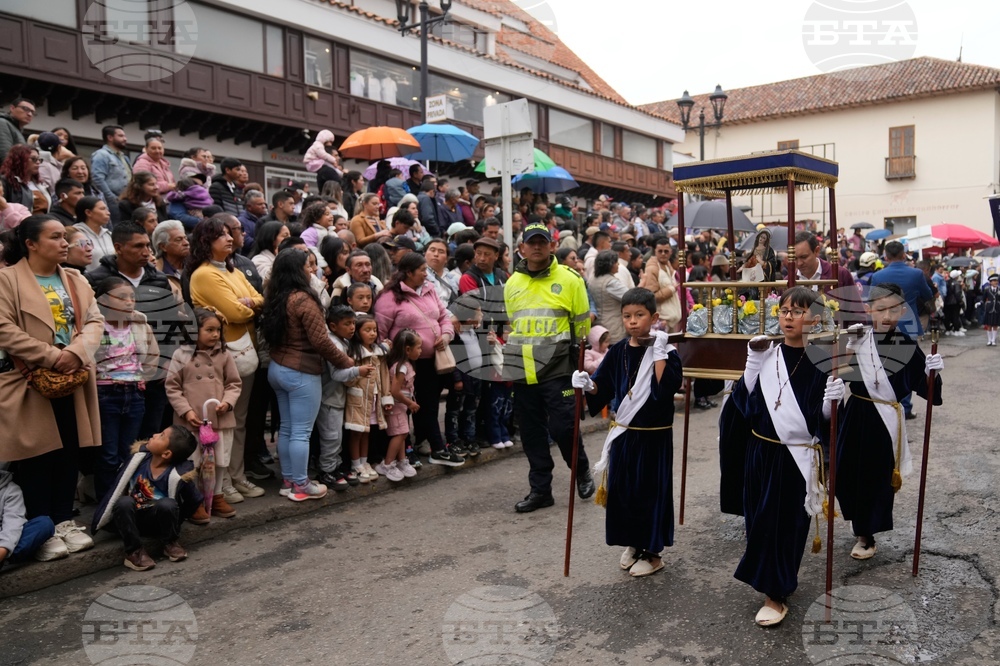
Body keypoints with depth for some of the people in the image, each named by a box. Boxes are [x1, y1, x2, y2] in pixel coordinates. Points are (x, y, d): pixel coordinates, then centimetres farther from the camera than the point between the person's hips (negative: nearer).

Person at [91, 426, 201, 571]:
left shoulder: (177, 477, -27)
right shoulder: (140, 456, -16)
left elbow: (196, 500, -12)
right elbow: (119, 484, 1)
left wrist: (173, 521, 1)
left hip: (156, 522, -2)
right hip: (131, 518, 3)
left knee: (167, 505, -33)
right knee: (124, 502, -30)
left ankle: (171, 543, -5)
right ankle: (134, 551, -15)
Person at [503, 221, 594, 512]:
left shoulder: (569, 279, -3)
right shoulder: (512, 283, 10)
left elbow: (583, 326, 1)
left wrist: (579, 361, 1)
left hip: (557, 368, -4)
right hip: (523, 371, 5)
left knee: (562, 427, -6)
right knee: (532, 433, 9)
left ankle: (582, 470, 24)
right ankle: (540, 489, 21)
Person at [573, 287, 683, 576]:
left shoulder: (666, 352, -11)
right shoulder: (618, 351, 2)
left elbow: (667, 387, -25)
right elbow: (603, 387, 6)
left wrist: (658, 352, -26)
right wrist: (587, 384, -14)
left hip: (653, 436, -4)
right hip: (623, 433, 5)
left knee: (650, 490, 4)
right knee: (622, 489, 11)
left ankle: (652, 552, 20)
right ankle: (632, 543, 31)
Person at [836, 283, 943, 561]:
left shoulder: (907, 347, -7)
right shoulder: (857, 339, -5)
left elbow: (926, 389, -7)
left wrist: (932, 371, -25)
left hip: (886, 420, -2)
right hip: (857, 415, 2)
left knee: (878, 478, 7)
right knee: (847, 473, 13)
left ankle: (866, 535, 27)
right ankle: (860, 521, 42)